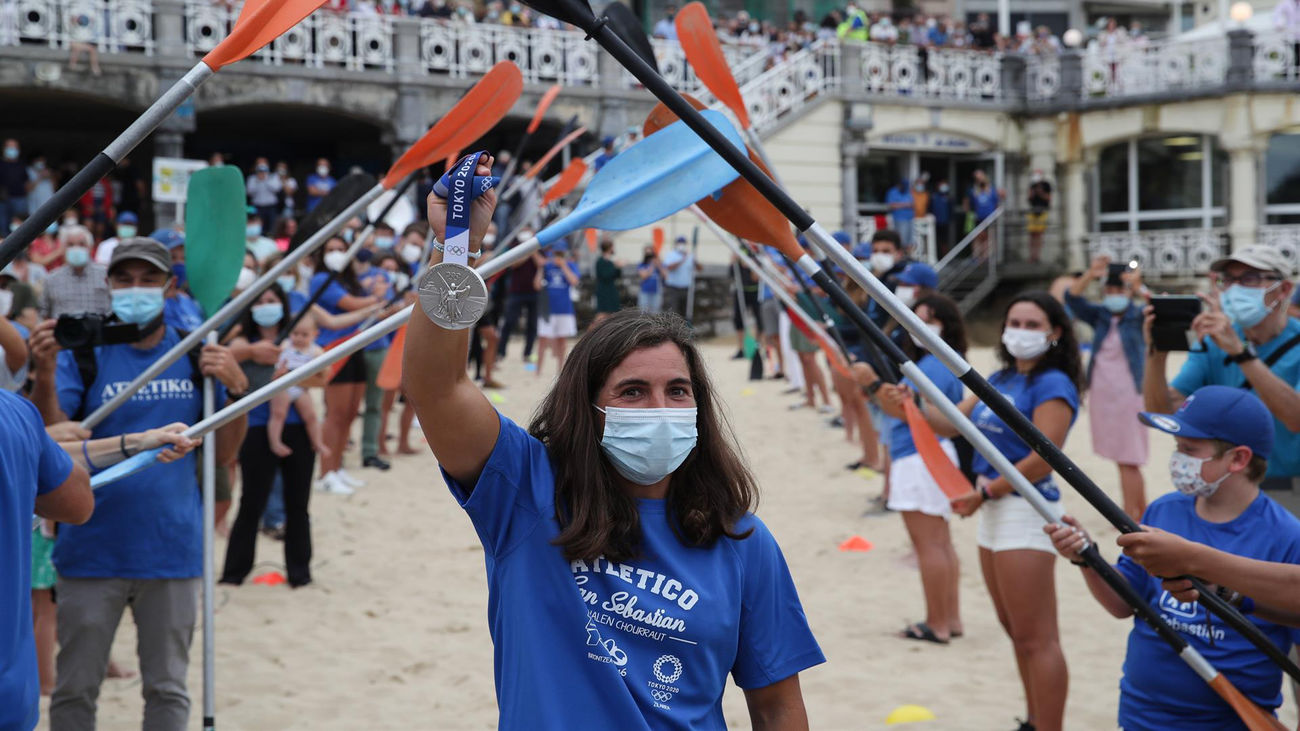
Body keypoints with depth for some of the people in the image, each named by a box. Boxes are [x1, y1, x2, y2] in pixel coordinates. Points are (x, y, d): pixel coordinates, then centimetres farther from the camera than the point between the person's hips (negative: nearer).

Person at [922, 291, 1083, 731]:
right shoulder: (1001, 379, 14)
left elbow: (1042, 460, -19)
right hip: (994, 511, 9)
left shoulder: (1052, 385, -12)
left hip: (1026, 511, -9)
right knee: (1014, 628, 17)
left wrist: (986, 493, -15)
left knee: (1035, 637, -6)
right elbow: (951, 423, 12)